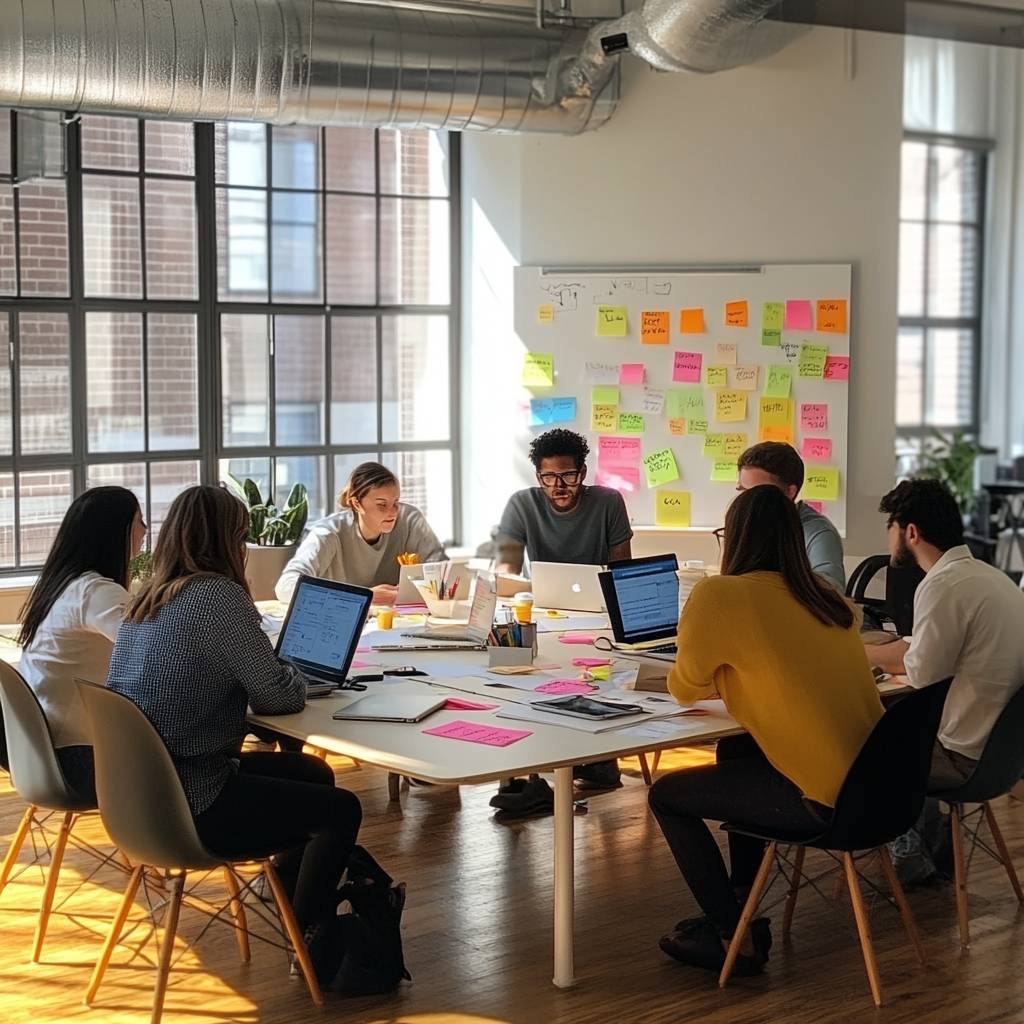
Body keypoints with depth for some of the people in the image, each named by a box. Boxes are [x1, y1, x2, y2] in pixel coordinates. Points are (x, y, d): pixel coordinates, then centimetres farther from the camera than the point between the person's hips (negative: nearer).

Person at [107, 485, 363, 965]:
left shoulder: (147, 599, 8)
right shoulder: (220, 597, -18)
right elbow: (280, 697, -14)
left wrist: (277, 672, 11)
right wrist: (294, 673, 8)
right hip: (188, 806, -9)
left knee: (314, 774, 23)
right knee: (341, 810, 6)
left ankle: (293, 908, 36)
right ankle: (310, 942, 24)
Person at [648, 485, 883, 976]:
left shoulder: (720, 595, -10)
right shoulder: (827, 597, 10)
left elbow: (685, 689, 4)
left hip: (827, 799, -8)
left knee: (667, 796, 12)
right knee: (736, 752, 31)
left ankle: (734, 938, 18)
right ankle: (740, 904, 37)